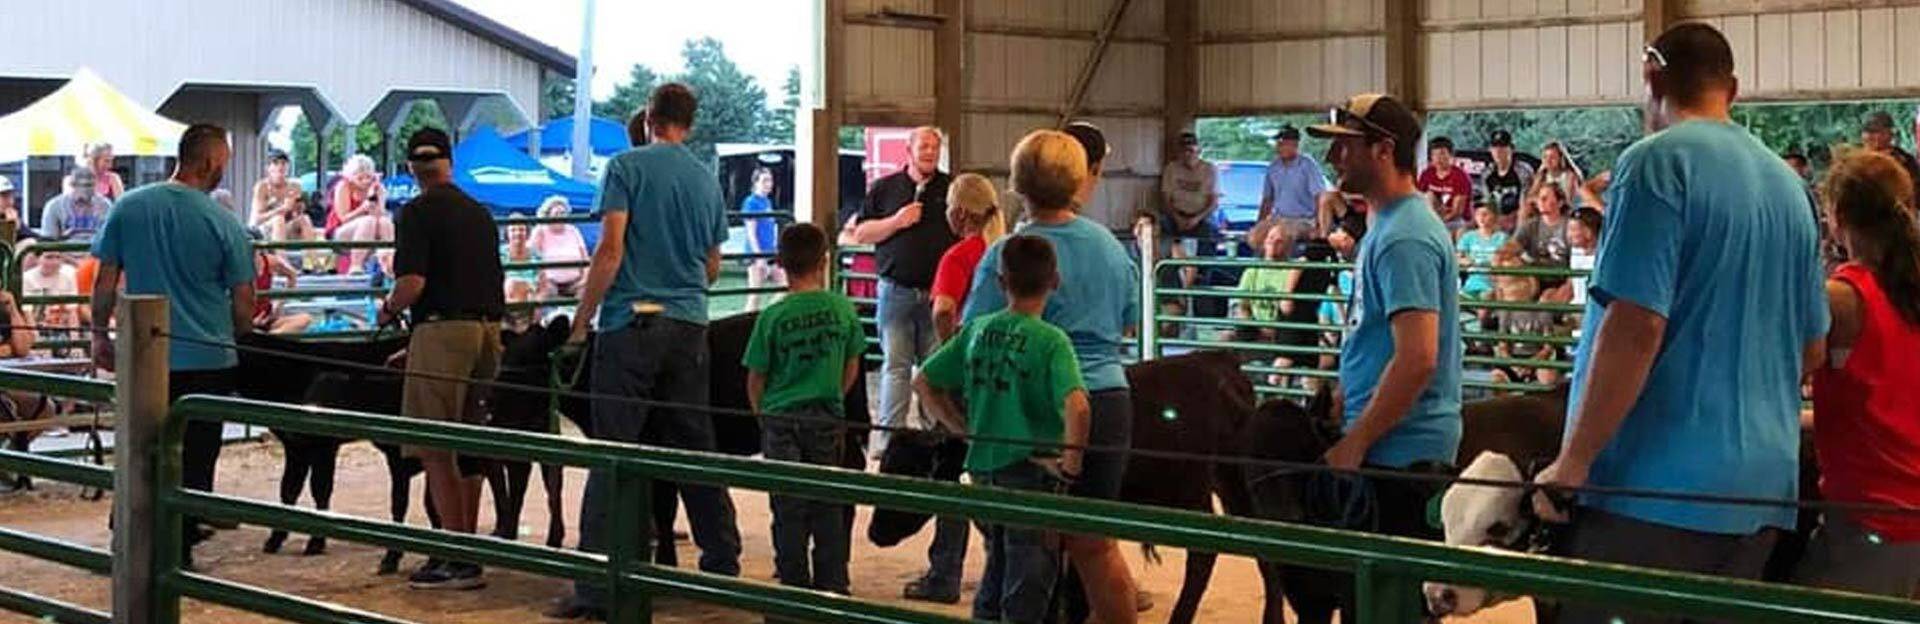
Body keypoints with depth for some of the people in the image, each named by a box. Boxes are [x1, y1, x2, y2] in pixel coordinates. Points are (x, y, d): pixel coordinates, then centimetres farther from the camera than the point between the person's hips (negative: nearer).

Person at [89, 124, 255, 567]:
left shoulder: (128, 208, -2)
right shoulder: (225, 225, -8)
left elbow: (105, 282, 2)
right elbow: (244, 306, -2)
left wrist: (99, 334, 15)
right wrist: (234, 338, 18)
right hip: (208, 360, -2)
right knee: (195, 460, 8)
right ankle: (179, 550, 13)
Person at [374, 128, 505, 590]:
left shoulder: (419, 212, -6)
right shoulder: (480, 213, 16)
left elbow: (413, 283, -16)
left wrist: (388, 310, 6)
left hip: (443, 329, -7)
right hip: (488, 327, 7)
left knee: (436, 451, -3)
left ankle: (456, 560, -6)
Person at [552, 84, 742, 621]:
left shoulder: (627, 167, -3)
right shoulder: (708, 181, 11)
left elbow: (610, 250, -12)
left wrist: (581, 322, -7)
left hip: (631, 322, -4)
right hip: (690, 325, 5)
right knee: (695, 449, 14)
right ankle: (722, 565, 22)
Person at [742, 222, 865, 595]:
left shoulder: (773, 317, -9)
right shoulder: (843, 309, -2)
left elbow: (756, 378, -3)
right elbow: (852, 368, 7)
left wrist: (762, 413, 13)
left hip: (781, 420, -2)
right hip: (828, 419, 2)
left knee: (788, 508, 6)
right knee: (828, 507, 12)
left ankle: (794, 583, 10)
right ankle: (833, 582, 16)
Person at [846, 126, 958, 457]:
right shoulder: (885, 188, 9)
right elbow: (860, 234, 7)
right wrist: (896, 221, -7)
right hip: (896, 290, 0)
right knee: (895, 365, -1)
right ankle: (889, 437, 1)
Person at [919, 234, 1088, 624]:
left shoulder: (977, 329, 2)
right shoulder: (1051, 341, -15)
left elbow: (923, 383, 8)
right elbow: (1076, 406, -29)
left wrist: (967, 429, 10)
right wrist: (1070, 466, -18)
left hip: (983, 467, 5)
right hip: (1032, 471, -5)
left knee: (997, 563, 22)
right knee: (1029, 577, 6)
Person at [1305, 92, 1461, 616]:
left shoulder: (1403, 238, -17)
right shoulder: (1388, 226, 15)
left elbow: (1417, 359, -24)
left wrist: (1354, 443, -19)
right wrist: (1342, 402, 21)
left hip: (1399, 451, -10)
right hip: (1393, 447, 10)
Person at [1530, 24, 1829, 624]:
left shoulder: (1658, 162, -8)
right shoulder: (1787, 183, 15)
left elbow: (1635, 328, -18)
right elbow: (1810, 342, 22)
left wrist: (1572, 462, -13)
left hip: (1661, 481, -8)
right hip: (1763, 486, 8)